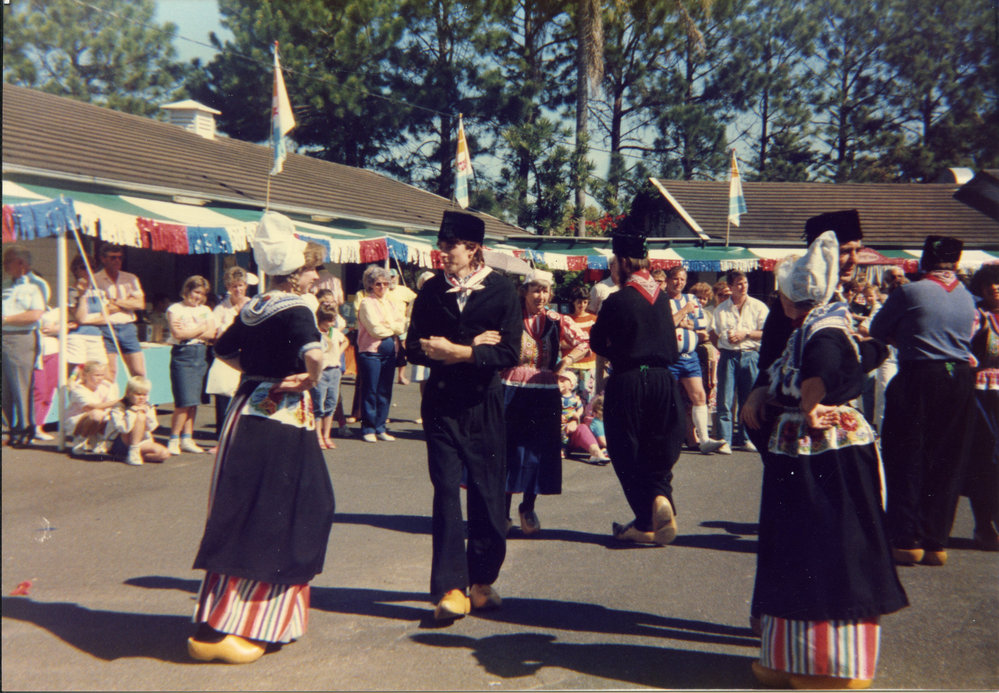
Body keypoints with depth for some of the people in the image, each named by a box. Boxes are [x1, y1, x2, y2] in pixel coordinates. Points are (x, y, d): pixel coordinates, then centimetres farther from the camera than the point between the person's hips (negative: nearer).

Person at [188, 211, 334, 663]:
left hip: (246, 411, 8)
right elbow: (314, 353, -33)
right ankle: (219, 631, 1)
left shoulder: (252, 309, 9)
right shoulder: (295, 311, -15)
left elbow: (223, 349, 23)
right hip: (283, 420, -8)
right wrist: (310, 379, -14)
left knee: (242, 519, 16)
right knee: (270, 522, -1)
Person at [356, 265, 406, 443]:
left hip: (390, 351, 6)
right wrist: (394, 328, 1)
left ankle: (380, 428, 14)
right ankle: (368, 429, 5)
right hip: (371, 351, -6)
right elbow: (376, 329, -13)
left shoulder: (389, 302, 16)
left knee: (385, 392, 7)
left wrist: (387, 326, -10)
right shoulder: (367, 303, -3)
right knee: (370, 391, -2)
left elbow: (402, 325, 6)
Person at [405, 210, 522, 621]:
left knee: (486, 492, 5)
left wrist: (457, 350, -16)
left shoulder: (501, 291, -2)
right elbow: (415, 347, 0)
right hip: (442, 403, 1)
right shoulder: (431, 291, 5)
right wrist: (472, 347, -10)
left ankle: (481, 581, 19)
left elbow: (509, 354, -9)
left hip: (483, 403, -1)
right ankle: (451, 588, -2)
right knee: (446, 491, -5)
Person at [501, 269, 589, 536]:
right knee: (509, 449, 1)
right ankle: (503, 511, 11)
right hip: (512, 392, -2)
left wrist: (564, 363, 0)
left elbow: (584, 344, 11)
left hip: (545, 395, 2)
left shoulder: (557, 321, 4)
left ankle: (528, 509, 21)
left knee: (537, 451, 6)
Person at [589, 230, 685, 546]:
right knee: (659, 452, 16)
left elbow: (597, 342, 0)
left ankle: (647, 523, 6)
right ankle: (661, 498, -9)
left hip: (627, 382, -5)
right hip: (663, 380, 5)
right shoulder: (662, 297, 5)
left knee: (627, 453, 7)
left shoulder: (617, 300, -12)